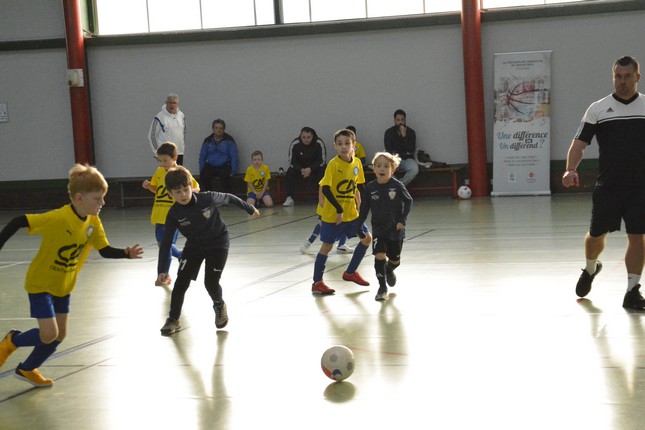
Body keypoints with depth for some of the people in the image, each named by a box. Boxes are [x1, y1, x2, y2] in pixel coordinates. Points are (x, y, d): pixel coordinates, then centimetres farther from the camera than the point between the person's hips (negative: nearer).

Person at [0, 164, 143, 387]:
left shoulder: (94, 222, -9)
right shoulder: (57, 219, -30)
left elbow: (105, 250, -5)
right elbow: (18, 222, -26)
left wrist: (127, 253, -22)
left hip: (64, 286, 7)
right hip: (41, 283, -7)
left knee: (60, 335, 10)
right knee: (49, 334, -14)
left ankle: (27, 369, 32)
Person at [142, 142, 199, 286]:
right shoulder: (159, 172, 7)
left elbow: (196, 188, -3)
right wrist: (148, 186, -3)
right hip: (159, 214, 6)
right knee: (161, 243, 12)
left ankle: (164, 275, 6)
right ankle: (183, 256, 37)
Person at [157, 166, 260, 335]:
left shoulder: (208, 198, -25)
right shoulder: (174, 214, -19)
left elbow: (228, 198, -5)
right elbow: (166, 242, -12)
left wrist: (250, 209, 10)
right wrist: (161, 269, -13)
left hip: (218, 243, -2)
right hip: (194, 245, 2)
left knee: (211, 282, -11)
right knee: (181, 282, -6)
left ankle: (219, 306, 24)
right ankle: (173, 319, 12)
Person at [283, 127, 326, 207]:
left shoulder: (319, 143, -21)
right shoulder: (294, 144, -19)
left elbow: (322, 161, -16)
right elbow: (292, 162, -12)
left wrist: (310, 169, -31)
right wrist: (301, 170, -30)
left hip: (315, 166, -1)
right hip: (299, 167, 1)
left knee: (322, 172, -30)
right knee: (290, 173, -25)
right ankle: (289, 198, -20)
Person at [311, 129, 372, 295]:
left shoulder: (357, 163, 1)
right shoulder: (333, 164, -16)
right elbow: (325, 189, -21)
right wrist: (339, 210, -23)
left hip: (351, 213, 6)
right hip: (332, 214, -6)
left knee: (367, 238, 9)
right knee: (327, 246, -1)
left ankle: (350, 273, 24)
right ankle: (317, 283, 8)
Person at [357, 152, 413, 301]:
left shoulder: (397, 186, -13)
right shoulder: (369, 188, -7)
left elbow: (408, 201, -1)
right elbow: (364, 209, 3)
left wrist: (403, 220, -9)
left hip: (395, 229, 0)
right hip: (378, 229, 0)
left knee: (394, 259, 12)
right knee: (379, 256, -16)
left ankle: (389, 270, 49)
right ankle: (382, 287, 0)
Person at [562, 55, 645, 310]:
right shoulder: (598, 109, 2)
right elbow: (579, 143, -2)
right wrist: (571, 169, -19)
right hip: (607, 186, 0)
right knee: (596, 234, 8)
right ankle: (590, 269, 39)